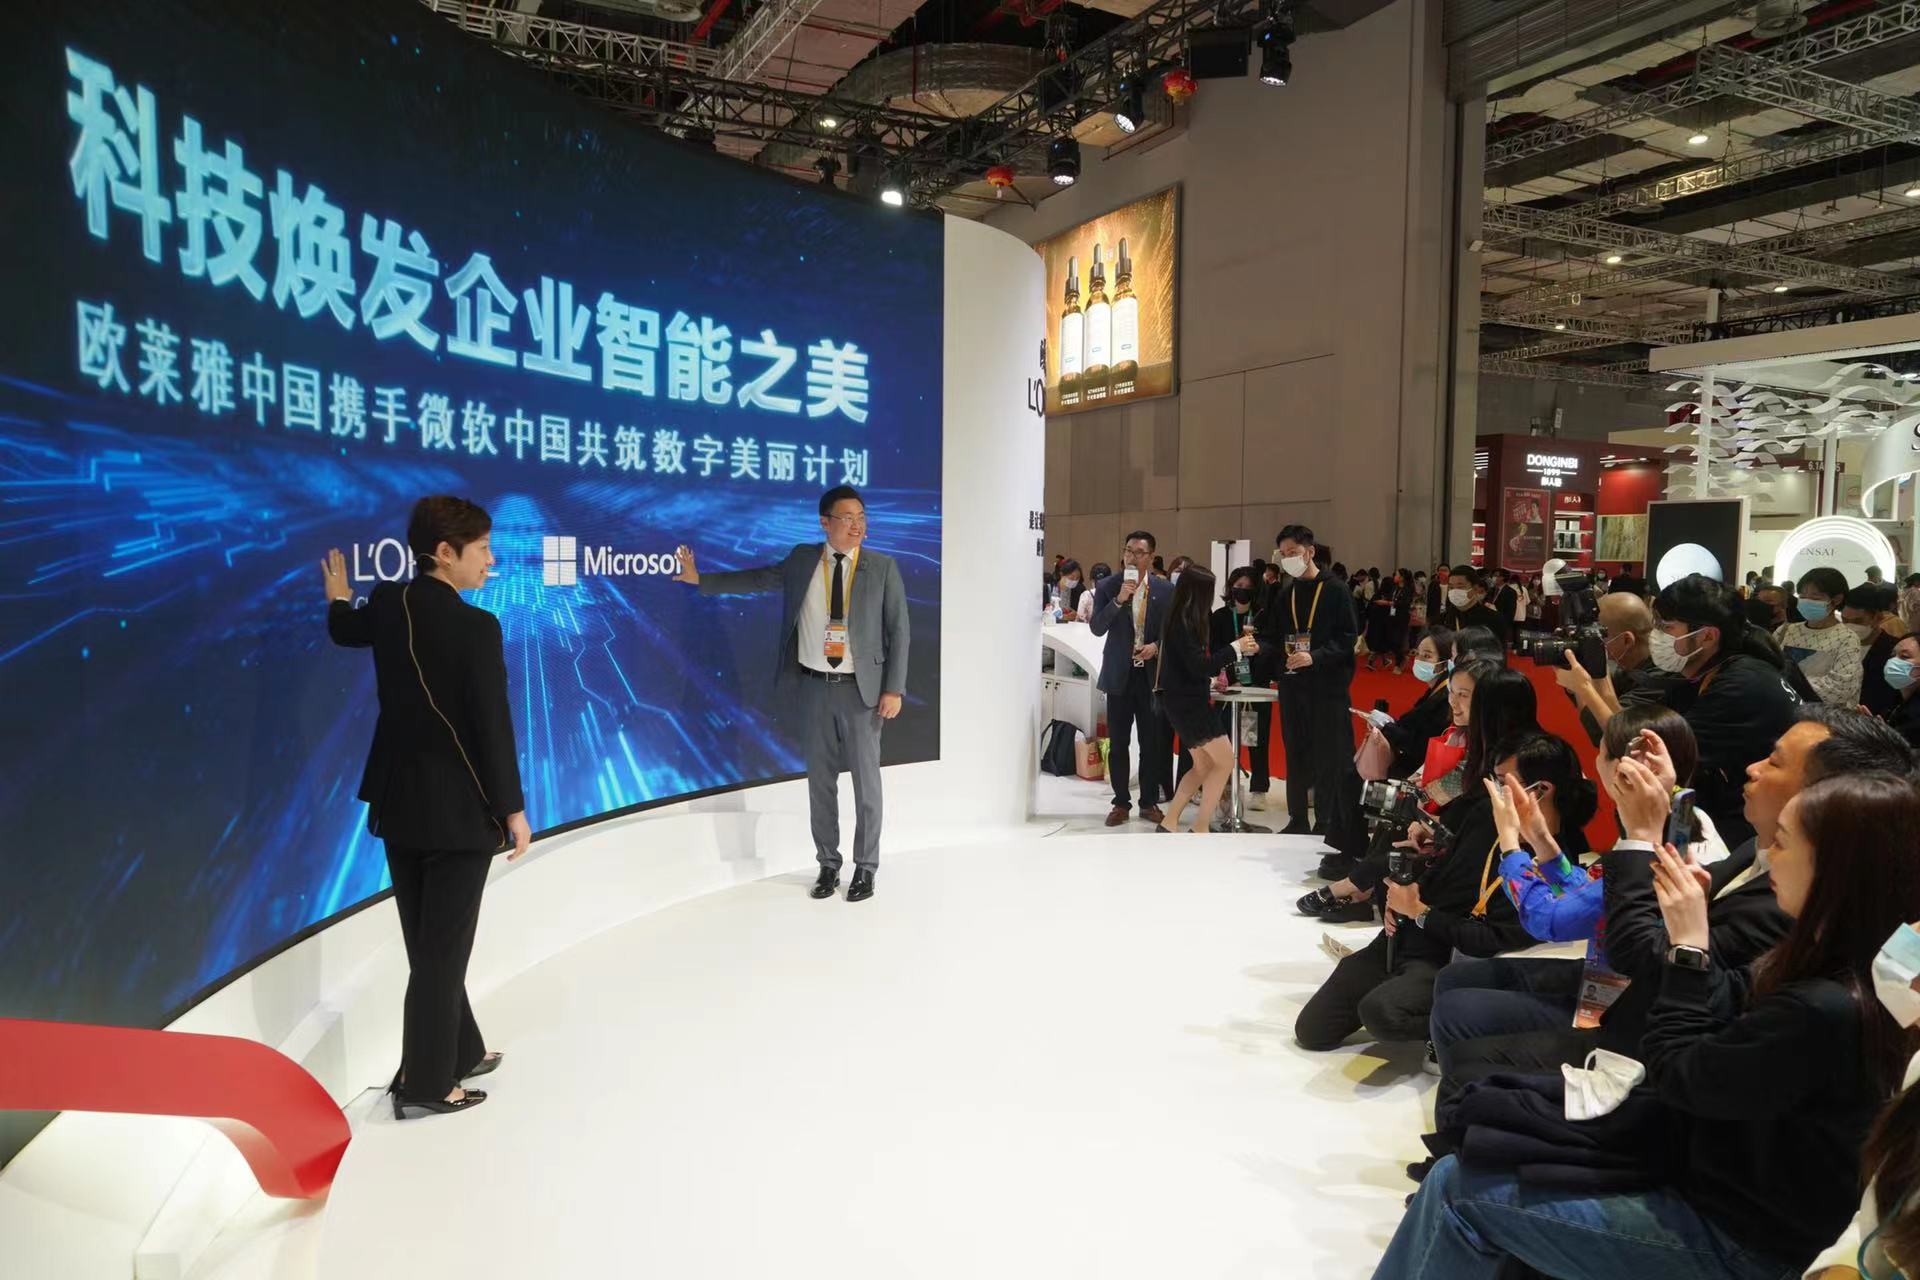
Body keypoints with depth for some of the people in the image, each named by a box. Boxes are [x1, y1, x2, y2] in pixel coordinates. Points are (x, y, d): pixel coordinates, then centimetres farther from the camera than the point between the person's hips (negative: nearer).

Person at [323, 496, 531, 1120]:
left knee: (428, 943, 18)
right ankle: (424, 1084, 15)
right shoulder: (475, 627, -21)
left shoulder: (387, 604, 0)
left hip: (399, 801, 8)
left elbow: (346, 632, 24)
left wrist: (338, 598, 47)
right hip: (458, 807, -8)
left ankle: (461, 1052, 35)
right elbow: (492, 727, -20)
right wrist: (512, 808, -10)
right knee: (444, 947, 4)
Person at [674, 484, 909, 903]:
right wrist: (702, 579, 16)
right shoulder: (803, 560, 3)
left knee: (866, 780, 4)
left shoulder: (883, 568, -4)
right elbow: (758, 579, 17)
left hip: (861, 689, -2)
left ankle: (865, 868, 18)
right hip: (816, 687, 3)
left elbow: (899, 631, -4)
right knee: (821, 779, 9)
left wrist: (893, 689, -9)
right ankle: (828, 865, 23)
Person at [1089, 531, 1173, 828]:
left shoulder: (1166, 589, 1)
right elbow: (1097, 628, -9)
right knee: (1118, 743, 5)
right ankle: (1121, 803, 15)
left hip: (1152, 673, 0)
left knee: (1152, 742, 5)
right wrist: (1118, 600, -20)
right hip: (1119, 673, 0)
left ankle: (1149, 802, 17)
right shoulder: (1107, 587, -1)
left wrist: (1157, 646, -12)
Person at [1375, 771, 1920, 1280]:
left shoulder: (1823, 1013, -30)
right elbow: (1720, 1016, 9)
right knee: (1458, 1174, 2)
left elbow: (1675, 1075, -18)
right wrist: (1692, 924, -2)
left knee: (1463, 1192, -6)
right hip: (1716, 1174, 9)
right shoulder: (1835, 969, 0)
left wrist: (1687, 946, -14)